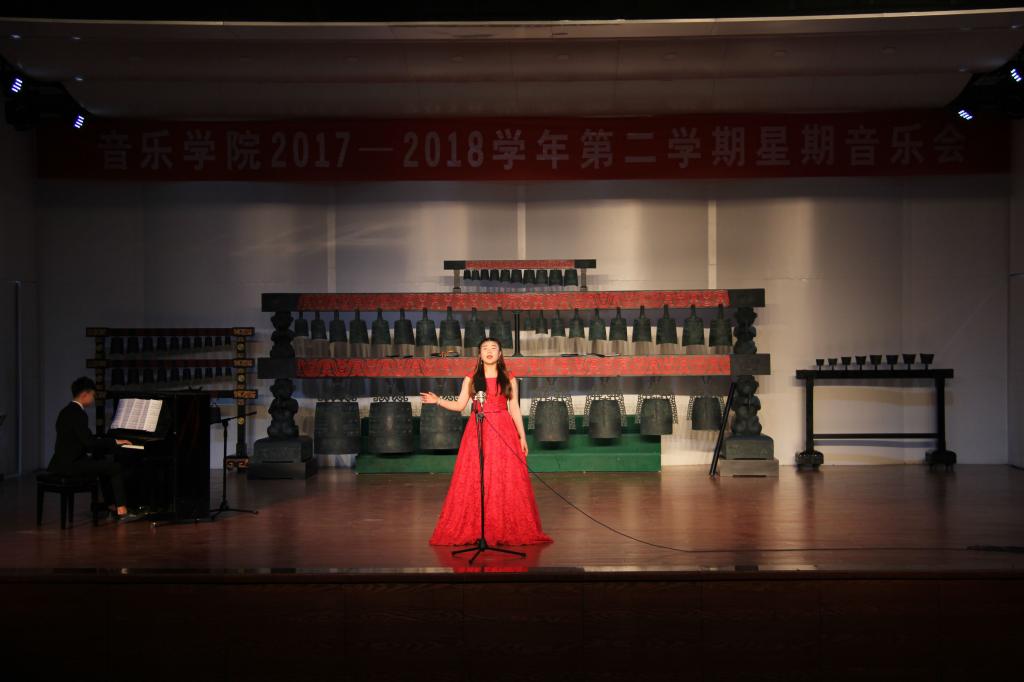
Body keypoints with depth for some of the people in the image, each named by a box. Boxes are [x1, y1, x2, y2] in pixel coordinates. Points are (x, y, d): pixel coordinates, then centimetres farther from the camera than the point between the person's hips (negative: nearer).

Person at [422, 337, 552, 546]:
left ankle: (509, 529, 4)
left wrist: (522, 437, 6)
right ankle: (473, 529, 4)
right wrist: (437, 401, -5)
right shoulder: (471, 379, 9)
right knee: (474, 481, -4)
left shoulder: (509, 379, 8)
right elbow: (459, 405, 8)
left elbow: (515, 409, 9)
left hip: (503, 431, 0)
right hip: (477, 432, 0)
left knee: (506, 480, -4)